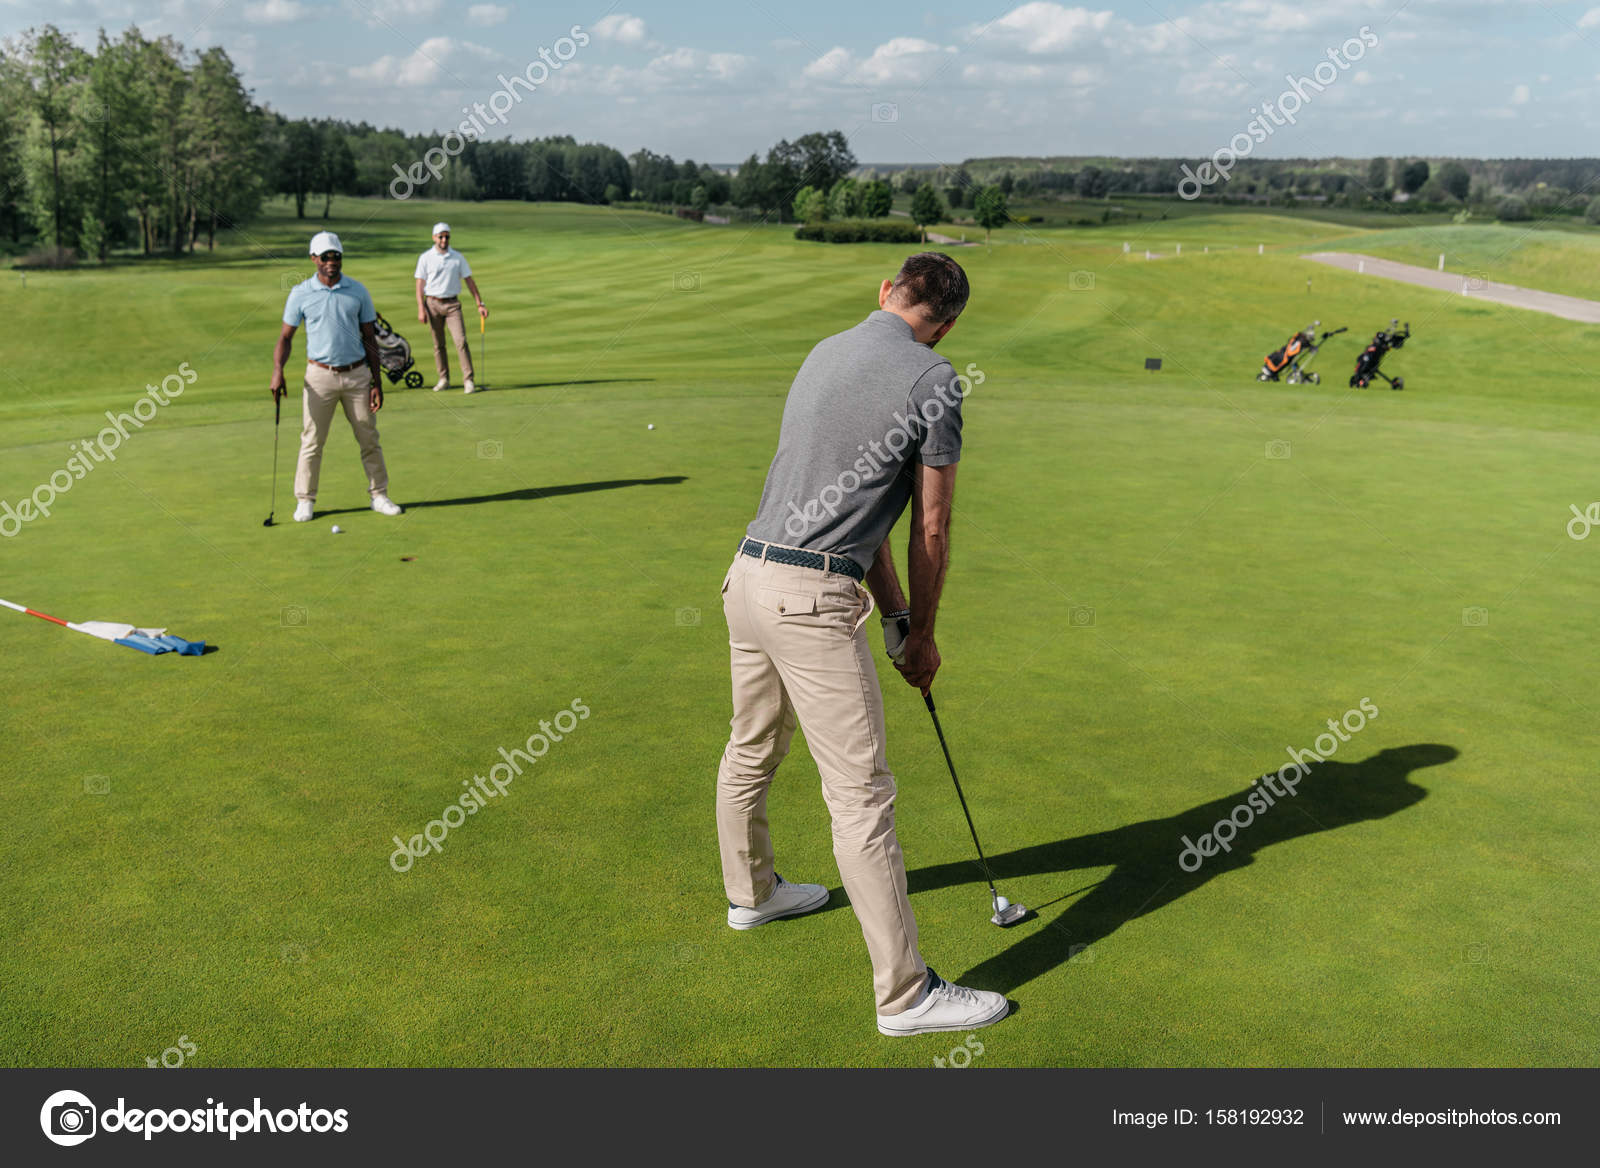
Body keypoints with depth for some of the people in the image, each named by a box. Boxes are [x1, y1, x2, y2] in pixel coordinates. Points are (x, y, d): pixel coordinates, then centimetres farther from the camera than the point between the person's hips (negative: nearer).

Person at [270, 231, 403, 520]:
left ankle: (379, 495, 18)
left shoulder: (357, 291, 3)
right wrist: (277, 370, -16)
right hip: (320, 376, -1)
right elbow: (286, 337, 2)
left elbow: (369, 338, 6)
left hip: (357, 374, 2)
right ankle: (305, 501, 10)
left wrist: (377, 382, 2)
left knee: (369, 439, 6)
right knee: (312, 441, 0)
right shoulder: (300, 293, -1)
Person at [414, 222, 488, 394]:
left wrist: (480, 304, 3)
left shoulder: (458, 257, 5)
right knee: (438, 344, 5)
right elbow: (420, 284, 2)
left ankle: (468, 381, -12)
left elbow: (469, 281, 8)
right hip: (433, 303, 0)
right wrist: (421, 308, -7)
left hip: (452, 304, 0)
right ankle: (443, 379, 16)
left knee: (461, 341, -12)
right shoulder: (425, 258, 2)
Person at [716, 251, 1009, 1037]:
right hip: (812, 598, -9)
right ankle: (905, 993, 4)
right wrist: (922, 634, 11)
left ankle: (750, 891, 47)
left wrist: (895, 613, 19)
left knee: (751, 750, 25)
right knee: (860, 793, -4)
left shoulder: (823, 354, 16)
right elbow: (931, 530, -4)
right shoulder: (932, 380, -7)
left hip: (749, 574, 9)